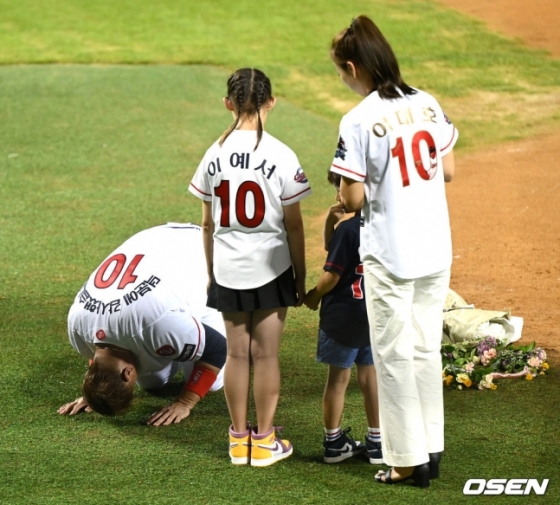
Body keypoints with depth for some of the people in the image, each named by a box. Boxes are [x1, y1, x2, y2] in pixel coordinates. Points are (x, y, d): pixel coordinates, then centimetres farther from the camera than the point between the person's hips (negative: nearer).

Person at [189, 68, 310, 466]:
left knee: (237, 353, 10)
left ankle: (239, 439, 17)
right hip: (270, 268, -3)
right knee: (266, 353, 5)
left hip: (228, 269, 3)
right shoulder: (281, 156, -10)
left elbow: (208, 224, 4)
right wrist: (300, 279, 3)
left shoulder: (215, 155, -2)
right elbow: (293, 226, -7)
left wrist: (212, 272, 15)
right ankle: (264, 440, 11)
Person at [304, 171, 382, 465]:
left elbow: (332, 275, -15)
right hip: (377, 314, 6)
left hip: (343, 315, -6)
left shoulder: (347, 229, -20)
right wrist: (332, 222, -2)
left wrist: (314, 295, 2)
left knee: (338, 377, 6)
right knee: (370, 373, 15)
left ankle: (333, 442, 16)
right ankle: (376, 442, 19)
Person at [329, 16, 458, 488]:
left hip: (390, 257, -6)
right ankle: (432, 448, 23)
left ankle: (409, 458, 12)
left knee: (394, 355, 6)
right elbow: (448, 171, 9)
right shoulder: (427, 104, 1)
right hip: (436, 250, 6)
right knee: (427, 350, 17)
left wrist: (352, 188, 7)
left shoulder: (359, 121, -16)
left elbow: (353, 197, -14)